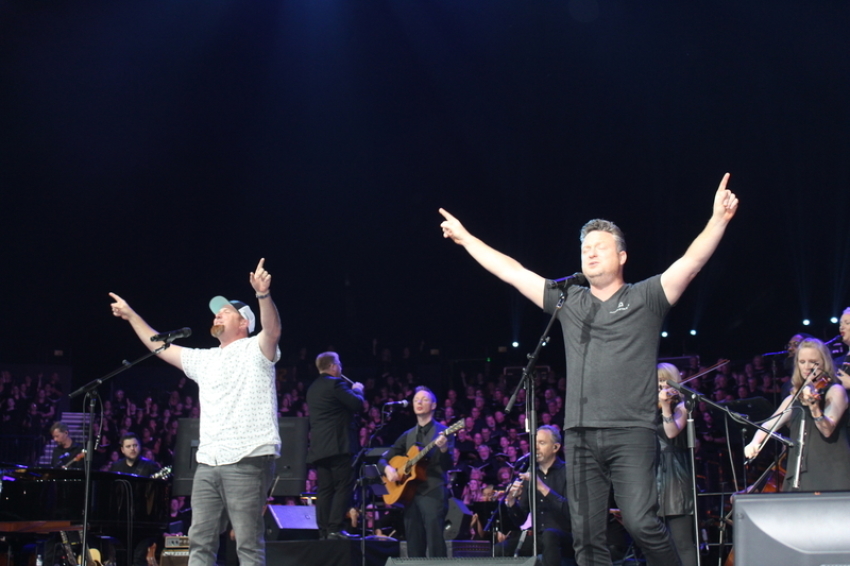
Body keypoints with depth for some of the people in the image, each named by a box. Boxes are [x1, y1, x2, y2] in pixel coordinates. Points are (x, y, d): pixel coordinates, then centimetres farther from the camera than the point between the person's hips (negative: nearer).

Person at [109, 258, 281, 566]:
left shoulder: (255, 350, 1)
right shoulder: (205, 359, 23)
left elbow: (273, 330, -20)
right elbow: (161, 347, 32)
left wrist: (263, 295, -37)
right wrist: (131, 315, 32)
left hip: (248, 461, -8)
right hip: (208, 462, 8)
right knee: (200, 541, 5)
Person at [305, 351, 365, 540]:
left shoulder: (312, 388, 19)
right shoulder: (335, 383, -8)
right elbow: (357, 405, -14)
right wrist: (357, 390, 8)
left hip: (318, 447, 8)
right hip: (338, 445, -8)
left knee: (324, 489, 6)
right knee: (343, 487, -7)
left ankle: (323, 531, 4)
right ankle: (335, 528, -14)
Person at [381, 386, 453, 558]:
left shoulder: (442, 432, 2)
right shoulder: (408, 436, 18)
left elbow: (447, 466, -8)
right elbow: (385, 458, 20)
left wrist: (443, 449, -28)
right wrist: (387, 468, -3)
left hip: (433, 493, -6)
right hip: (410, 494, 6)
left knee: (435, 546, -12)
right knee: (414, 548, 4)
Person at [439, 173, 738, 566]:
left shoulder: (645, 298, 5)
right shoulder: (568, 301, 16)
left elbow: (691, 262, -7)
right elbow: (512, 272, 20)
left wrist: (719, 219, -20)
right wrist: (466, 238, 22)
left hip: (631, 433, -4)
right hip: (579, 435, 4)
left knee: (640, 522, -17)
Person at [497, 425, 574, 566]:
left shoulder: (566, 472, -3)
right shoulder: (530, 475, 12)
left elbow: (570, 511, -17)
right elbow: (519, 520, 12)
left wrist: (543, 488, -24)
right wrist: (511, 500, -8)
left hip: (565, 539, -5)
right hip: (538, 537, 5)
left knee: (549, 535, -37)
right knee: (501, 549, -18)